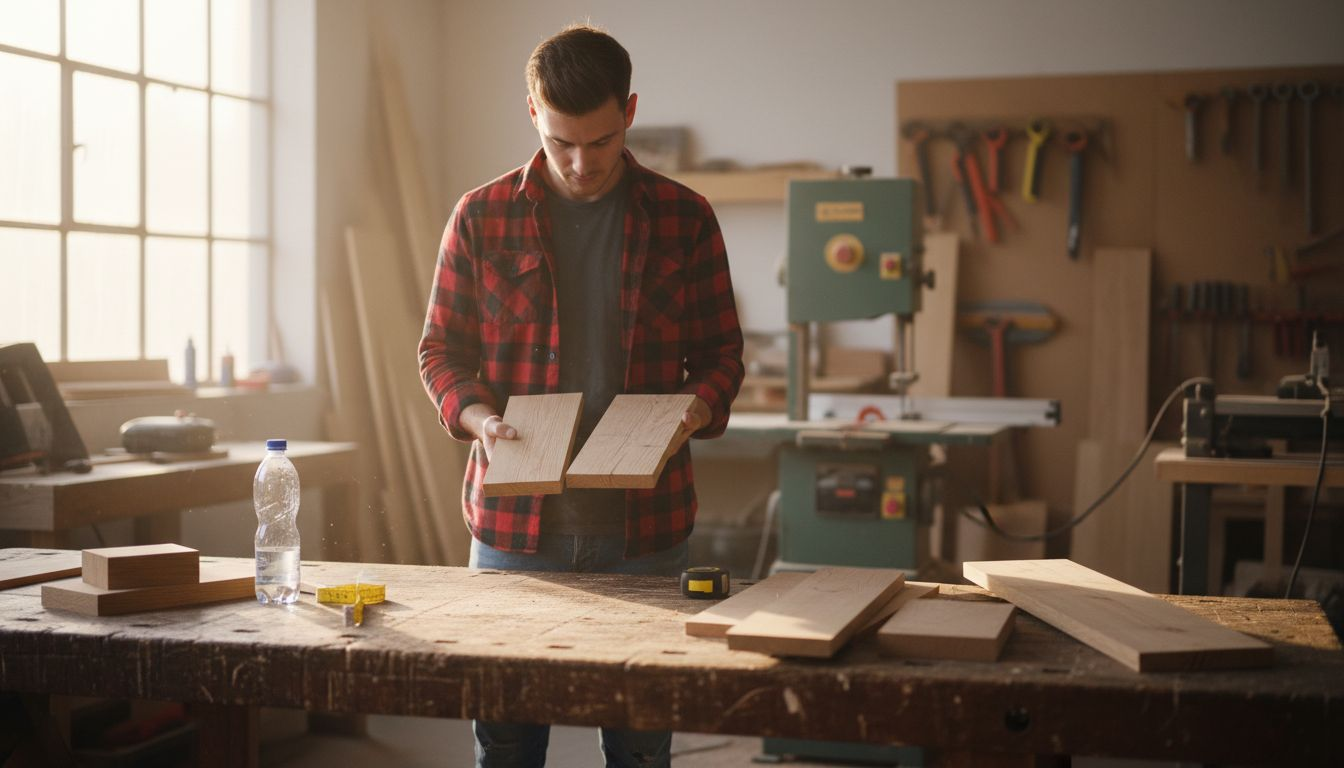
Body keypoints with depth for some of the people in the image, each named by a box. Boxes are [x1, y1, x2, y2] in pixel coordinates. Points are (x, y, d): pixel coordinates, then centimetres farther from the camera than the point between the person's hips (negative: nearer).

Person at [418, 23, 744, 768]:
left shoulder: (683, 219, 3)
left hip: (643, 524, 0)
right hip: (513, 518, 0)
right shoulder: (482, 217, 2)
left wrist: (699, 407, -13)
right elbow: (442, 350, 8)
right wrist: (478, 417, -12)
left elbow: (719, 352, 8)